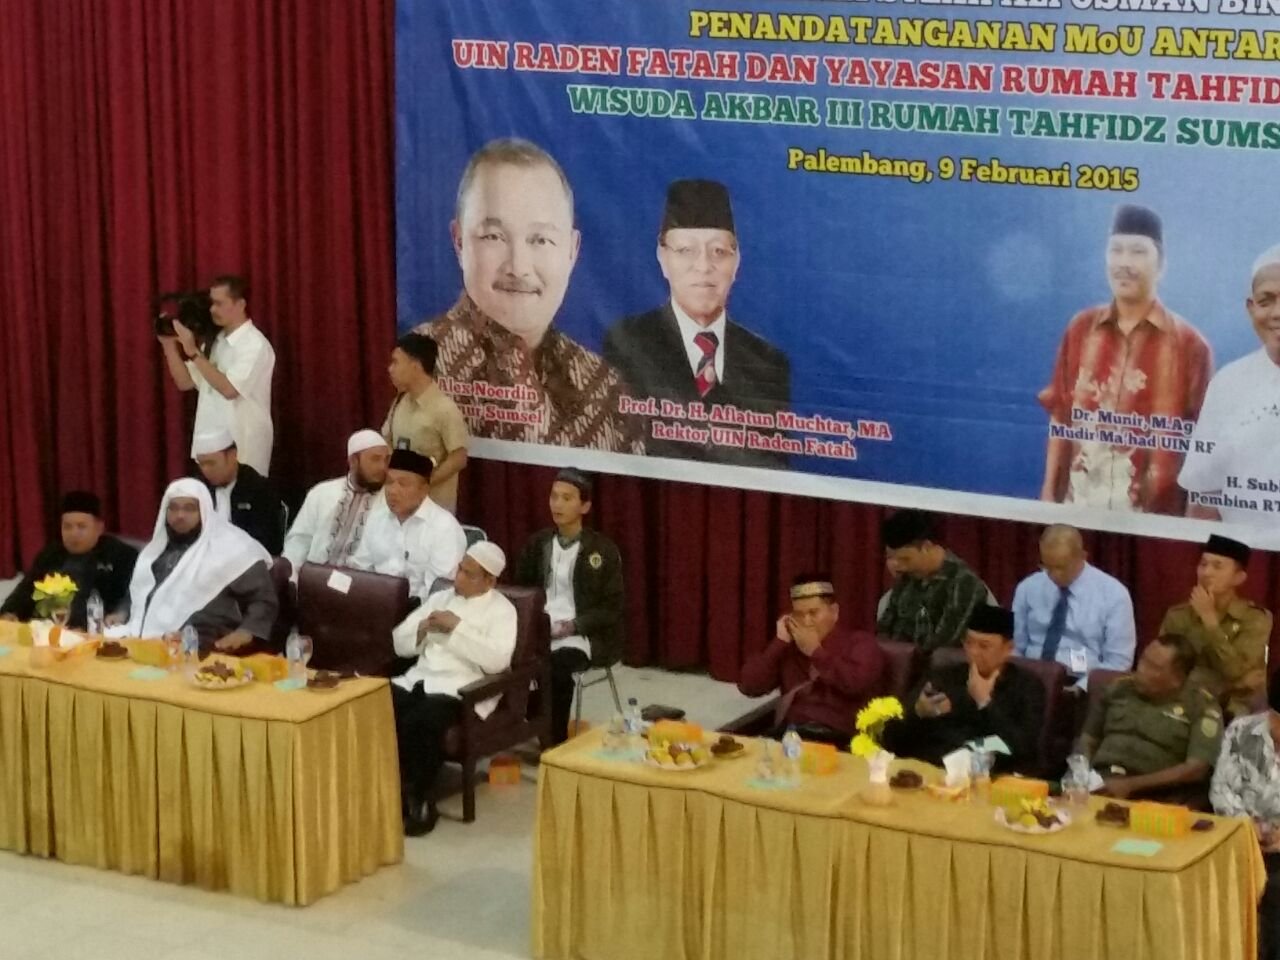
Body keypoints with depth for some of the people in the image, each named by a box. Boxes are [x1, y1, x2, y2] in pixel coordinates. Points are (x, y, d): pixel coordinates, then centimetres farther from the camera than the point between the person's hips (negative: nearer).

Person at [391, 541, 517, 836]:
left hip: (461, 689, -5)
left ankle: (417, 798, -16)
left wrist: (458, 627, -14)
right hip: (419, 678, 5)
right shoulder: (440, 598, 20)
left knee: (420, 723, -35)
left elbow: (497, 660, -15)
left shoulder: (501, 610, 3)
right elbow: (399, 643, 19)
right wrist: (423, 628, -1)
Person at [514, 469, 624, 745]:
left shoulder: (603, 550, 0)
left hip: (583, 635, -3)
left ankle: (555, 741, -18)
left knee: (558, 665, -35)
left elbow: (612, 609, -2)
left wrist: (573, 625, -16)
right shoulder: (537, 544, 13)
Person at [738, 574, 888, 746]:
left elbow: (856, 684, -14)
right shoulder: (789, 647, 21)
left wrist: (815, 652, -3)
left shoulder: (860, 642, 8)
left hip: (838, 739, -4)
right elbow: (748, 686, 10)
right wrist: (779, 642, 5)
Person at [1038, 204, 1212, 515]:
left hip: (1154, 515, -3)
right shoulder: (1080, 329, 7)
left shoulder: (1188, 344, -4)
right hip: (1078, 505, 3)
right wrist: (1049, 493, 9)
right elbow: (1060, 417, 11)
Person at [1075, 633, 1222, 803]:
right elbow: (1088, 740, 22)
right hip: (1098, 784, 4)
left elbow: (1195, 769, -7)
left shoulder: (1202, 706, 2)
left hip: (1152, 797, -4)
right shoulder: (1120, 689, 15)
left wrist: (1131, 785, -13)